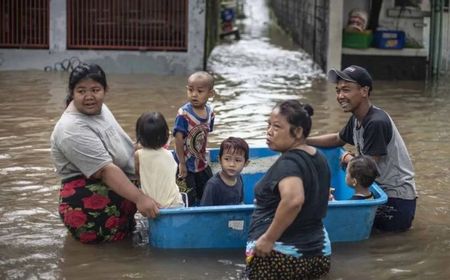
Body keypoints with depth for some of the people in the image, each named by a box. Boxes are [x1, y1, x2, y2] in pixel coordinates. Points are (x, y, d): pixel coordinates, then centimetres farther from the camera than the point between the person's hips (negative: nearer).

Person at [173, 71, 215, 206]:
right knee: (189, 199, -1)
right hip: (186, 164, -6)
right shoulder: (184, 114, -23)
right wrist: (182, 163, -19)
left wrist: (203, 156, 7)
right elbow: (179, 139, -22)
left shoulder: (209, 112, -4)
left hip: (201, 163, 6)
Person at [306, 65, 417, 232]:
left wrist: (348, 159, -3)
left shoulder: (376, 123, -23)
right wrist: (302, 141, 15)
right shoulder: (357, 119, 4)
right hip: (380, 189, 9)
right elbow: (337, 139, 24)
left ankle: (401, 222, 3)